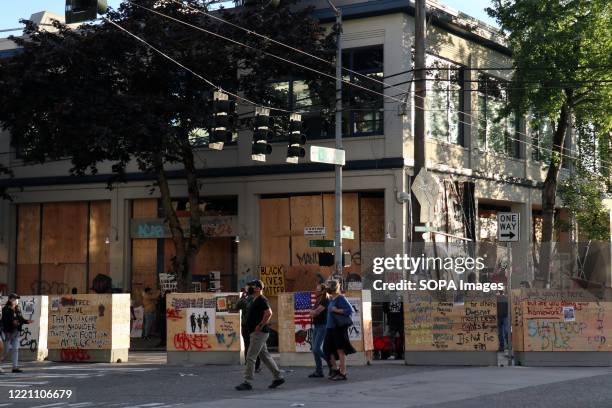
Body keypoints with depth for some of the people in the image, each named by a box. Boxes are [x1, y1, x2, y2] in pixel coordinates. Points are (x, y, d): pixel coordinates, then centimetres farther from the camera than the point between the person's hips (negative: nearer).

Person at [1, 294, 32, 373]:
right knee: (6, 349, -1)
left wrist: (27, 321, -5)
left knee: (15, 349, 5)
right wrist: (12, 322, -29)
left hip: (16, 331, 6)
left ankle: (15, 367, 6)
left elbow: (21, 319, 12)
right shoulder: (6, 309, -10)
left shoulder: (18, 309, 10)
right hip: (8, 331, -6)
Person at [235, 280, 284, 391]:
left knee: (250, 357, -9)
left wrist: (260, 326, -22)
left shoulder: (261, 300, -15)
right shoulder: (255, 300, 16)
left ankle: (247, 382, -7)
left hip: (259, 333, -11)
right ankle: (278, 377, 20)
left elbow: (269, 313, -26)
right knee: (265, 356, 15)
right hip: (256, 333, 11)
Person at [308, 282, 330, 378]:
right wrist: (315, 312, -7)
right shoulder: (318, 301, 18)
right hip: (316, 326, 9)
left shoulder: (325, 300, -11)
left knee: (316, 349, -15)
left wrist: (314, 312, 3)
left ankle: (331, 362, 3)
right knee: (314, 349, 5)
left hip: (322, 326, -9)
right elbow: (311, 313, 12)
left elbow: (316, 312, -17)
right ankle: (319, 371, 8)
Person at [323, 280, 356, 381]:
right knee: (329, 350, 14)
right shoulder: (331, 299, 15)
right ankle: (335, 369, 30)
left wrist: (337, 310, -20)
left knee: (340, 350, -5)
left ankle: (343, 373, 0)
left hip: (339, 328, -9)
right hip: (330, 327, 9)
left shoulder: (340, 298, -12)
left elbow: (350, 310, -19)